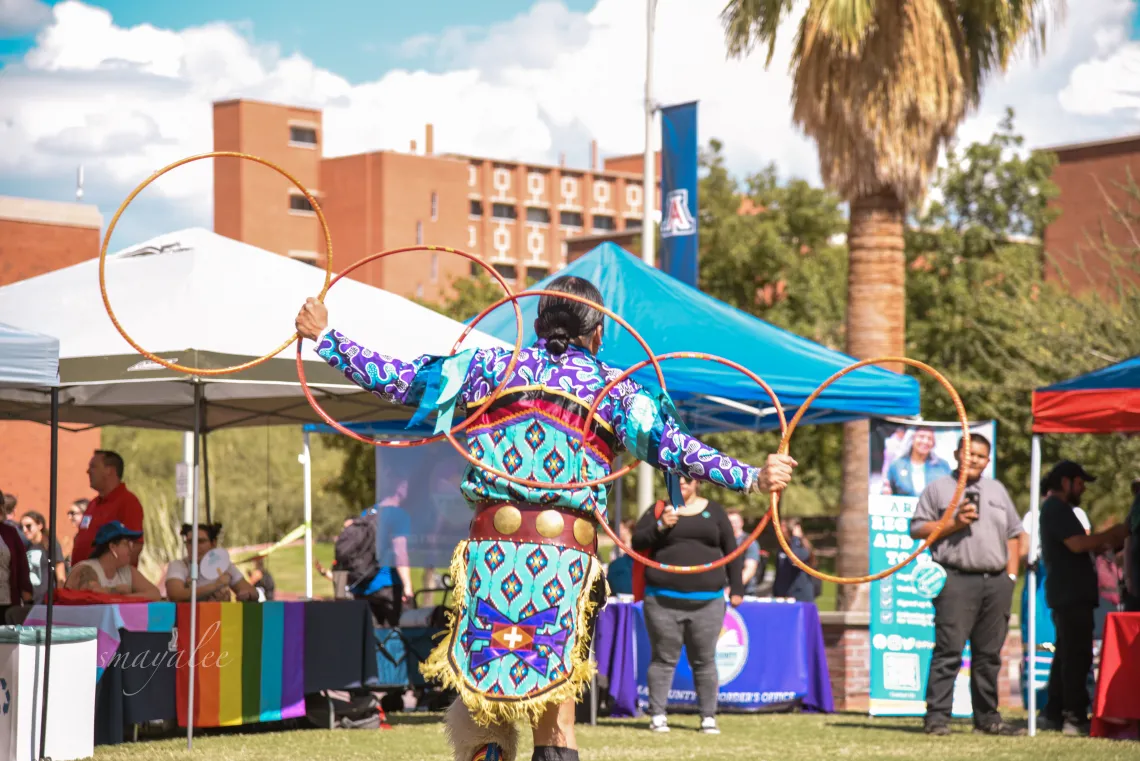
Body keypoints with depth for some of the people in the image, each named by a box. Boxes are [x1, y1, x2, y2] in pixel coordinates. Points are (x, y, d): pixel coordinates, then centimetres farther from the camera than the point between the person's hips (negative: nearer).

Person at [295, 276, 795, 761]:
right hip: (566, 558, 0)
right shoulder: (611, 387, 8)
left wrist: (324, 337, 22)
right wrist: (751, 478, -5)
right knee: (554, 716, 7)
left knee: (481, 714, 6)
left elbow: (397, 381, 12)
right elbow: (668, 446, -4)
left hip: (493, 551, 1)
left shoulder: (488, 367, 11)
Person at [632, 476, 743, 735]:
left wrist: (736, 587, 7)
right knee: (664, 658, 1)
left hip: (707, 601, 1)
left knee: (705, 660, 3)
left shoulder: (714, 511, 10)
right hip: (663, 599, -1)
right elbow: (637, 542, 2)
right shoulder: (658, 511, 8)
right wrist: (660, 526, -14)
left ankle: (708, 717, 8)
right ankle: (657, 715, 6)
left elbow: (731, 550, 12)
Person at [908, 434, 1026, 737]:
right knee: (948, 651, -10)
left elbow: (1014, 535, 21)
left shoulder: (998, 491, 21)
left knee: (989, 654, 7)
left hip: (996, 581, 5)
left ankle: (987, 717, 13)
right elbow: (917, 530, 2)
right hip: (957, 579, -5)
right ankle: (937, 717, -10)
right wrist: (954, 524, -9)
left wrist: (1011, 575, 11)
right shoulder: (938, 489, 7)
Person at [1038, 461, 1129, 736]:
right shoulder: (1057, 509, -11)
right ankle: (1075, 718, -13)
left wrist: (1105, 542, 13)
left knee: (1066, 654, 14)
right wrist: (1112, 534, -14)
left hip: (1067, 595, 11)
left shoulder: (1053, 508, 23)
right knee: (1077, 656, -12)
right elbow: (1077, 543, -21)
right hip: (1071, 594, -11)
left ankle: (1053, 714, 16)